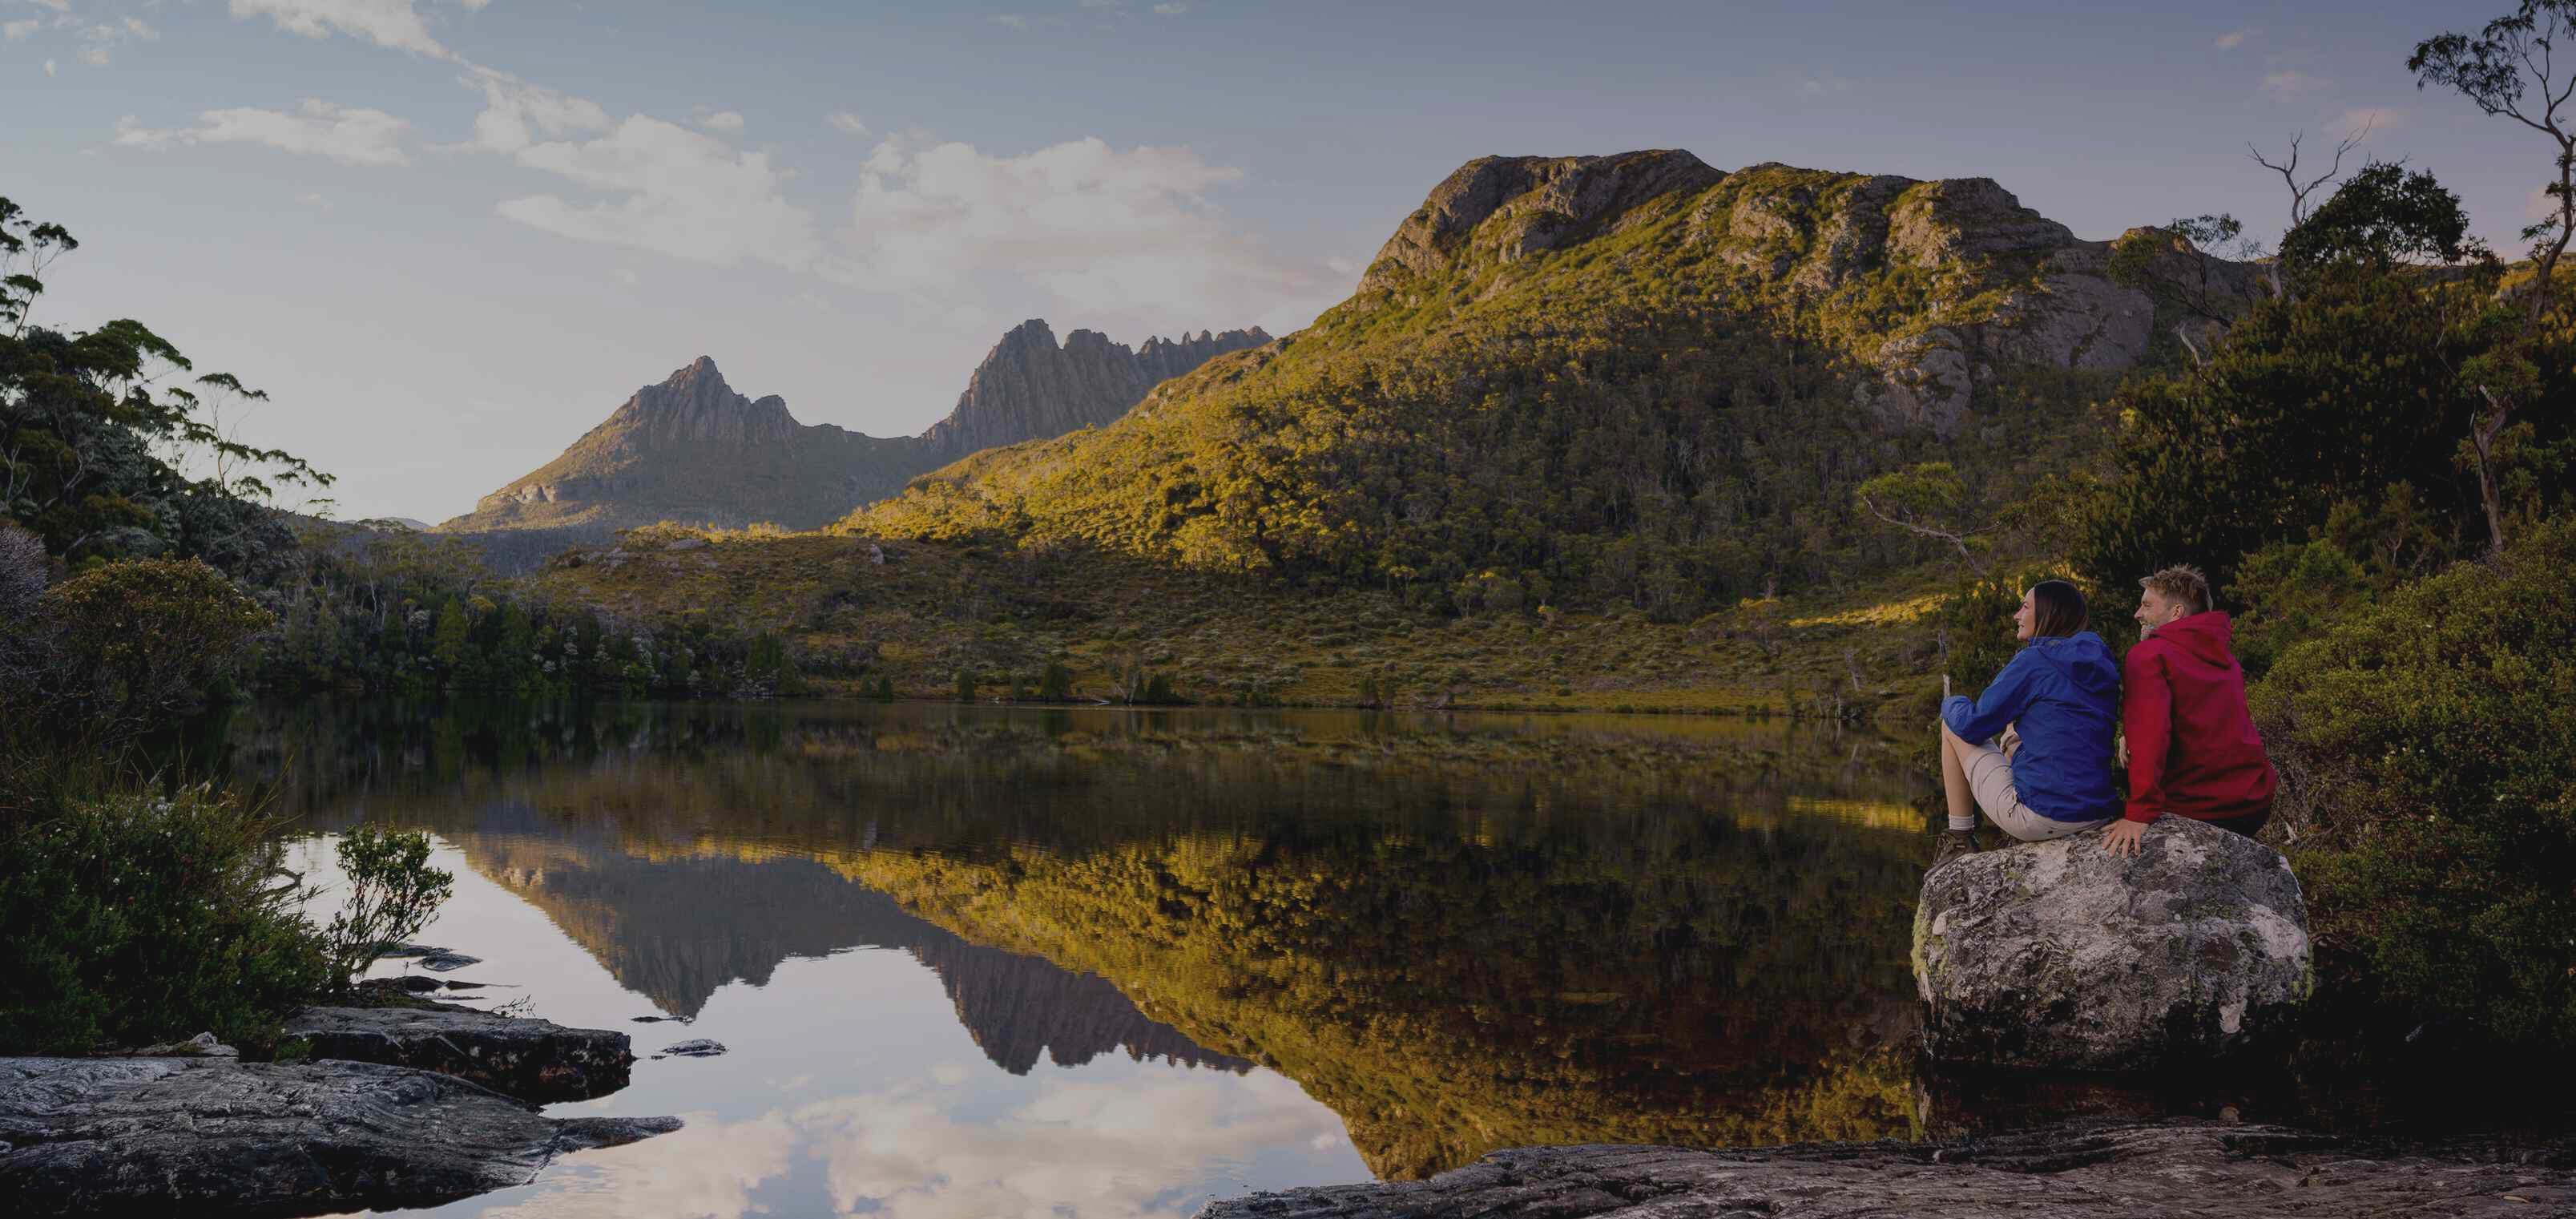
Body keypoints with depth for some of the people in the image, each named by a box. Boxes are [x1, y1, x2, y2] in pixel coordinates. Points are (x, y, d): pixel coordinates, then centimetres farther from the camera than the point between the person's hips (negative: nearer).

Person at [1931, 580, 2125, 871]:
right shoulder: (2101, 662, 11)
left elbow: (1971, 726, -4)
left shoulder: (2033, 661, -11)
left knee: (1953, 726, 11)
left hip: (2039, 817, -8)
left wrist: (1951, 703, 17)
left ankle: (1960, 839, 14)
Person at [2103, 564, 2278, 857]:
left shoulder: (2147, 656, -11)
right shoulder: (2226, 658, 14)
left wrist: (2140, 814, -27)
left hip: (2197, 809, -7)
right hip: (2256, 803, 7)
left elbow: (2148, 733, -23)